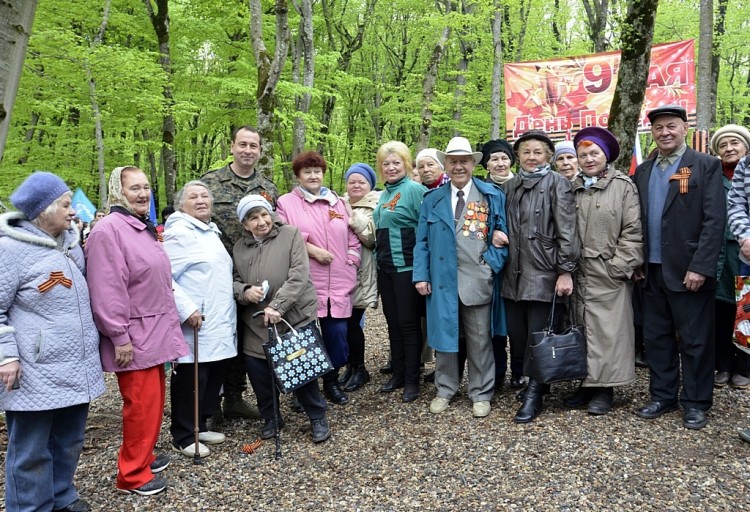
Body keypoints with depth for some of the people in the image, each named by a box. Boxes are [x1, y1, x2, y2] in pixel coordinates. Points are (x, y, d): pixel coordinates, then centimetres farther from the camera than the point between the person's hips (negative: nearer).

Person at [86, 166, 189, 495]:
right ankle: (132, 475, 13)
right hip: (133, 335, -9)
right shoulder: (108, 229, -15)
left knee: (154, 399, 16)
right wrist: (120, 337, -21)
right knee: (142, 404, -2)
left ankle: (143, 455, 33)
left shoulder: (145, 228, 14)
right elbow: (107, 290, -21)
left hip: (154, 330, 9)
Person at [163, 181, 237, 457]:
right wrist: (187, 309, -24)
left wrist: (236, 302, 21)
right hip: (196, 324, -9)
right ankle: (184, 436, 15)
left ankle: (200, 426, 29)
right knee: (190, 381, 0)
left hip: (220, 325, 9)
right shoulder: (179, 233, -11)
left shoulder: (211, 231, 18)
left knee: (214, 378, 14)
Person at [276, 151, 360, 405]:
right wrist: (312, 250, -11)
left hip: (338, 285, 3)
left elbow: (352, 238, 16)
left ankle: (331, 381, 25)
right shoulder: (286, 203, 4)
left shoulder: (338, 203, 16)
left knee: (338, 334, 4)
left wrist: (350, 263, 4)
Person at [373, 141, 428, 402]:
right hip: (385, 267, 7)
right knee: (392, 321, 13)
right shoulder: (384, 195, 14)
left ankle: (412, 380, 12)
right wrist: (379, 256, 13)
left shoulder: (415, 190, -9)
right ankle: (398, 373, 25)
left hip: (407, 267, -7)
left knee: (408, 322, 0)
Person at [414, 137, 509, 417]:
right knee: (444, 335, 11)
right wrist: (421, 275, -2)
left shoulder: (493, 196, 4)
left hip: (479, 280, -1)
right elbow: (422, 242, 7)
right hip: (443, 279, 2)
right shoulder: (432, 200, 9)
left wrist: (493, 264, -10)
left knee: (479, 340, 8)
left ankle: (481, 393, 23)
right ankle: (445, 389, 27)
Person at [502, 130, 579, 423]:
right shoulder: (510, 186, 14)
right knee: (517, 334, 8)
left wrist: (566, 271, -13)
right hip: (514, 274, 6)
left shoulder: (556, 183, -3)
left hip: (544, 275, -5)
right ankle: (534, 382, 27)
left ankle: (534, 394, 12)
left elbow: (567, 231, -8)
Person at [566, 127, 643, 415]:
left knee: (608, 329, -1)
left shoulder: (623, 186, 0)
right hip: (580, 273, 4)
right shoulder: (573, 189, 10)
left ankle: (605, 388, 10)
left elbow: (633, 231, -5)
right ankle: (588, 382, 19)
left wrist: (619, 266, -11)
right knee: (582, 327, 8)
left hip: (609, 274, -4)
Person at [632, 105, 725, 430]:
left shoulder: (706, 166, -3)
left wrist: (700, 267, -17)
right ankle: (662, 396, 25)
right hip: (652, 271, 5)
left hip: (688, 270, -5)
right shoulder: (642, 172, 12)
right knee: (655, 337, 12)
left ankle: (696, 403, 18)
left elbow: (715, 220, -10)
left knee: (695, 340, 4)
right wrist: (638, 262, 6)